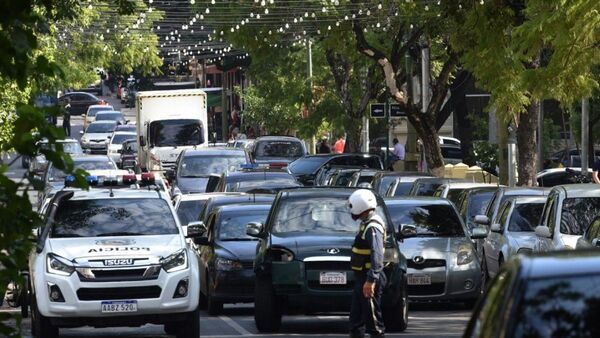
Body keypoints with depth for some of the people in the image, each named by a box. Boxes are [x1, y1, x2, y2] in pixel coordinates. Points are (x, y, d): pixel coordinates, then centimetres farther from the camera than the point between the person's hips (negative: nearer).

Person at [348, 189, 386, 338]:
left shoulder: (373, 228, -18)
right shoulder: (366, 224, 14)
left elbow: (377, 255, -27)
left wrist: (371, 280, -33)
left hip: (369, 279, -11)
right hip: (361, 277, 11)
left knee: (372, 318, -7)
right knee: (356, 316, 16)